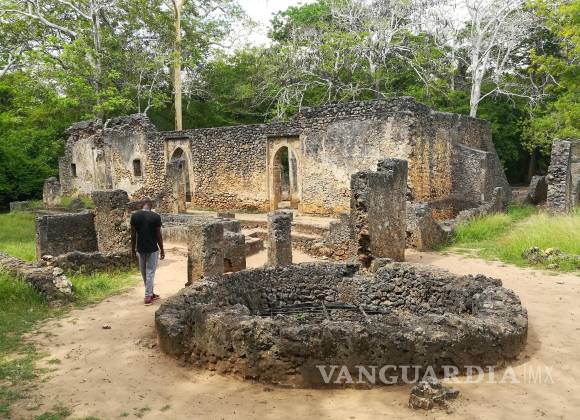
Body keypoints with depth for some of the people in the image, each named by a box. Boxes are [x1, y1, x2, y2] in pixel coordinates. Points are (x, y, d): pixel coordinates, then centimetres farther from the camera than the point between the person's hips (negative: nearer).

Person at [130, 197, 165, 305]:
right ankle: (148, 297, 4)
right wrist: (162, 250, 1)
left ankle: (150, 294, 26)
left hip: (140, 249, 3)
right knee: (150, 272, 3)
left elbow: (133, 234, 0)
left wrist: (133, 249, 10)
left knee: (144, 272, 15)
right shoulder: (156, 217, -12)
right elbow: (158, 235, -8)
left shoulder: (135, 216, -4)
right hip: (152, 249, -3)